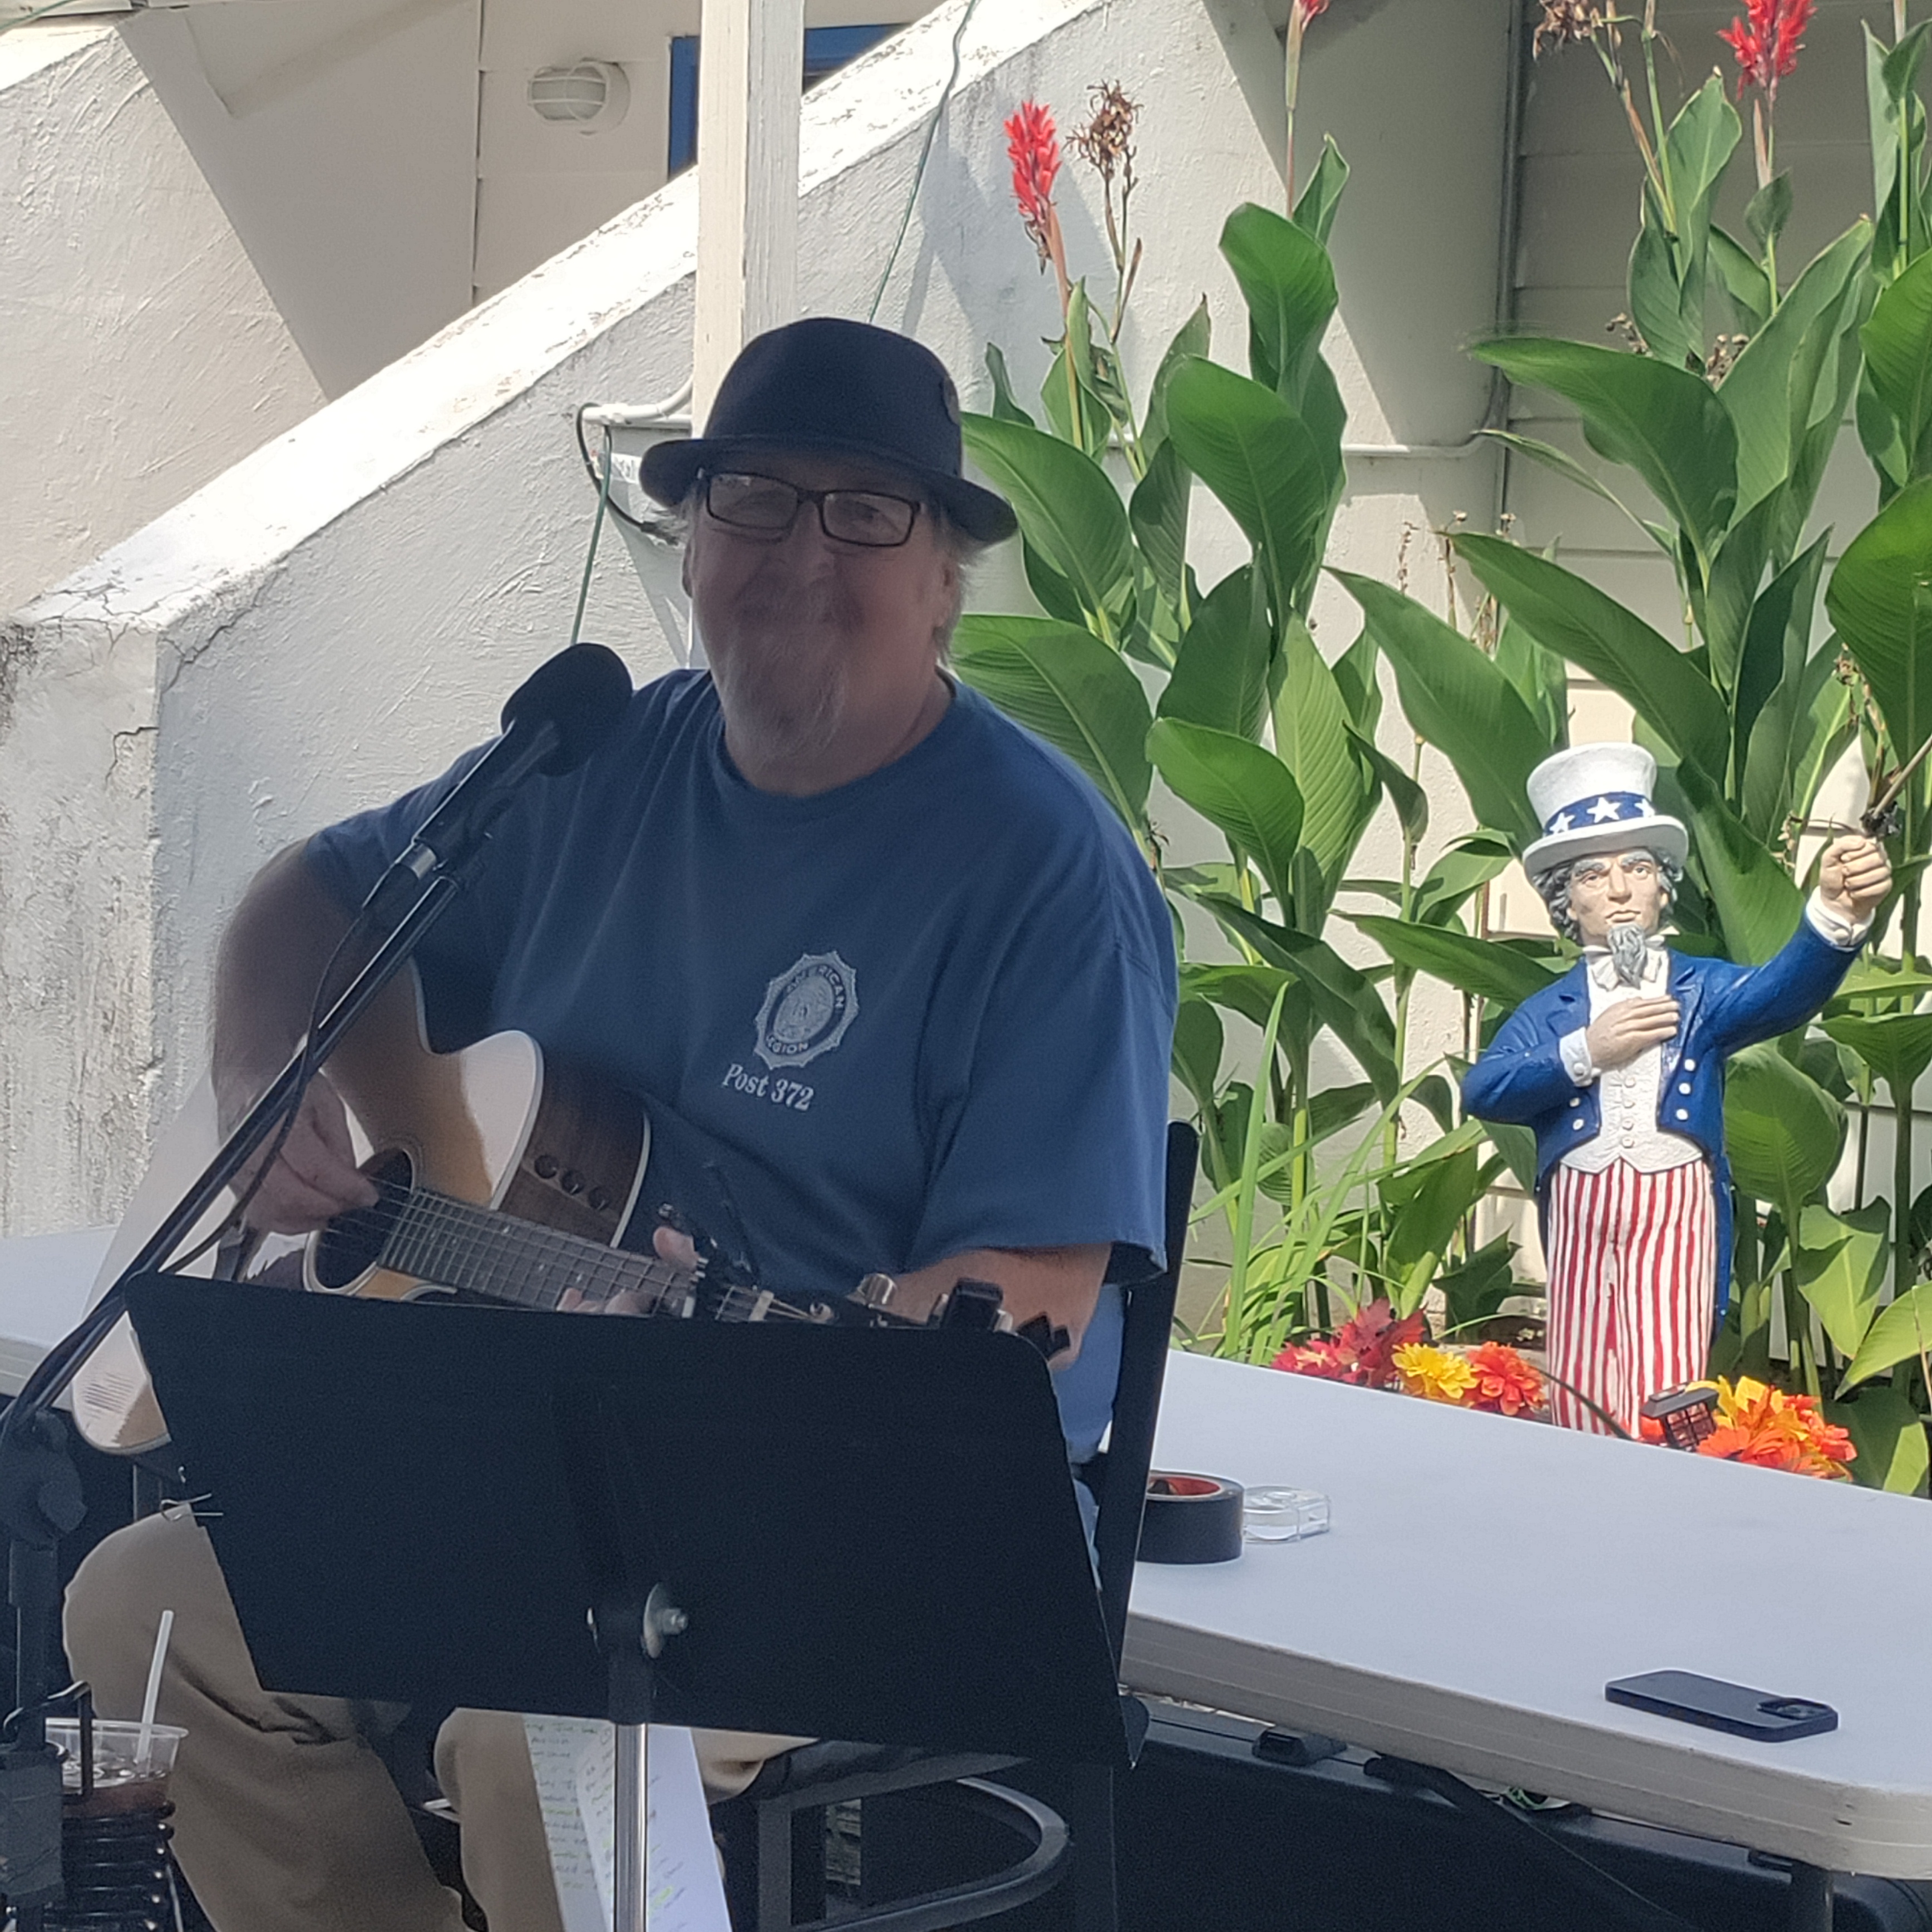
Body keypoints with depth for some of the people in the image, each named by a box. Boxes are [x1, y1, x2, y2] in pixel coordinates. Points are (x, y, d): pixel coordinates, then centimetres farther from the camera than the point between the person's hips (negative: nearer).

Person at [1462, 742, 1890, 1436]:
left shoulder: (1704, 991, 8)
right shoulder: (1547, 1011, 13)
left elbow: (1783, 992, -14)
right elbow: (1481, 1092, -2)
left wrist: (1837, 910, -35)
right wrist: (1584, 1053, -14)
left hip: (1676, 1212, -2)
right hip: (1579, 1216, 2)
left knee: (1664, 1394, -12)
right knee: (1582, 1395, 4)